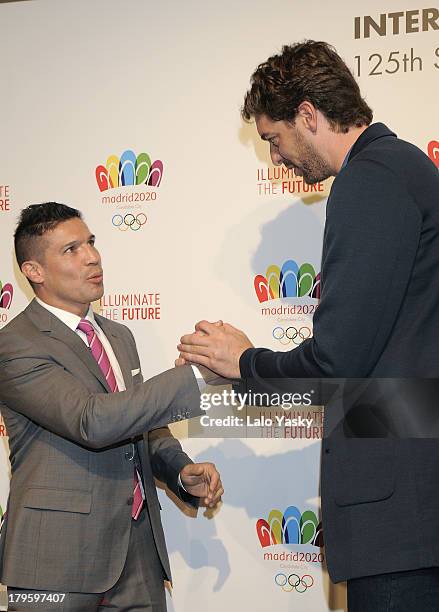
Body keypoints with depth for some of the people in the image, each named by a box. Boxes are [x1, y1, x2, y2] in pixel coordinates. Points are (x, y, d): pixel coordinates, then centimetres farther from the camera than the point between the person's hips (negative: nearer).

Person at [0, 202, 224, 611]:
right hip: (60, 557, -6)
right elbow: (93, 421, -25)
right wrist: (199, 373, -27)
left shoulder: (119, 336, 15)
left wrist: (181, 471, 2)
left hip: (140, 546, 7)